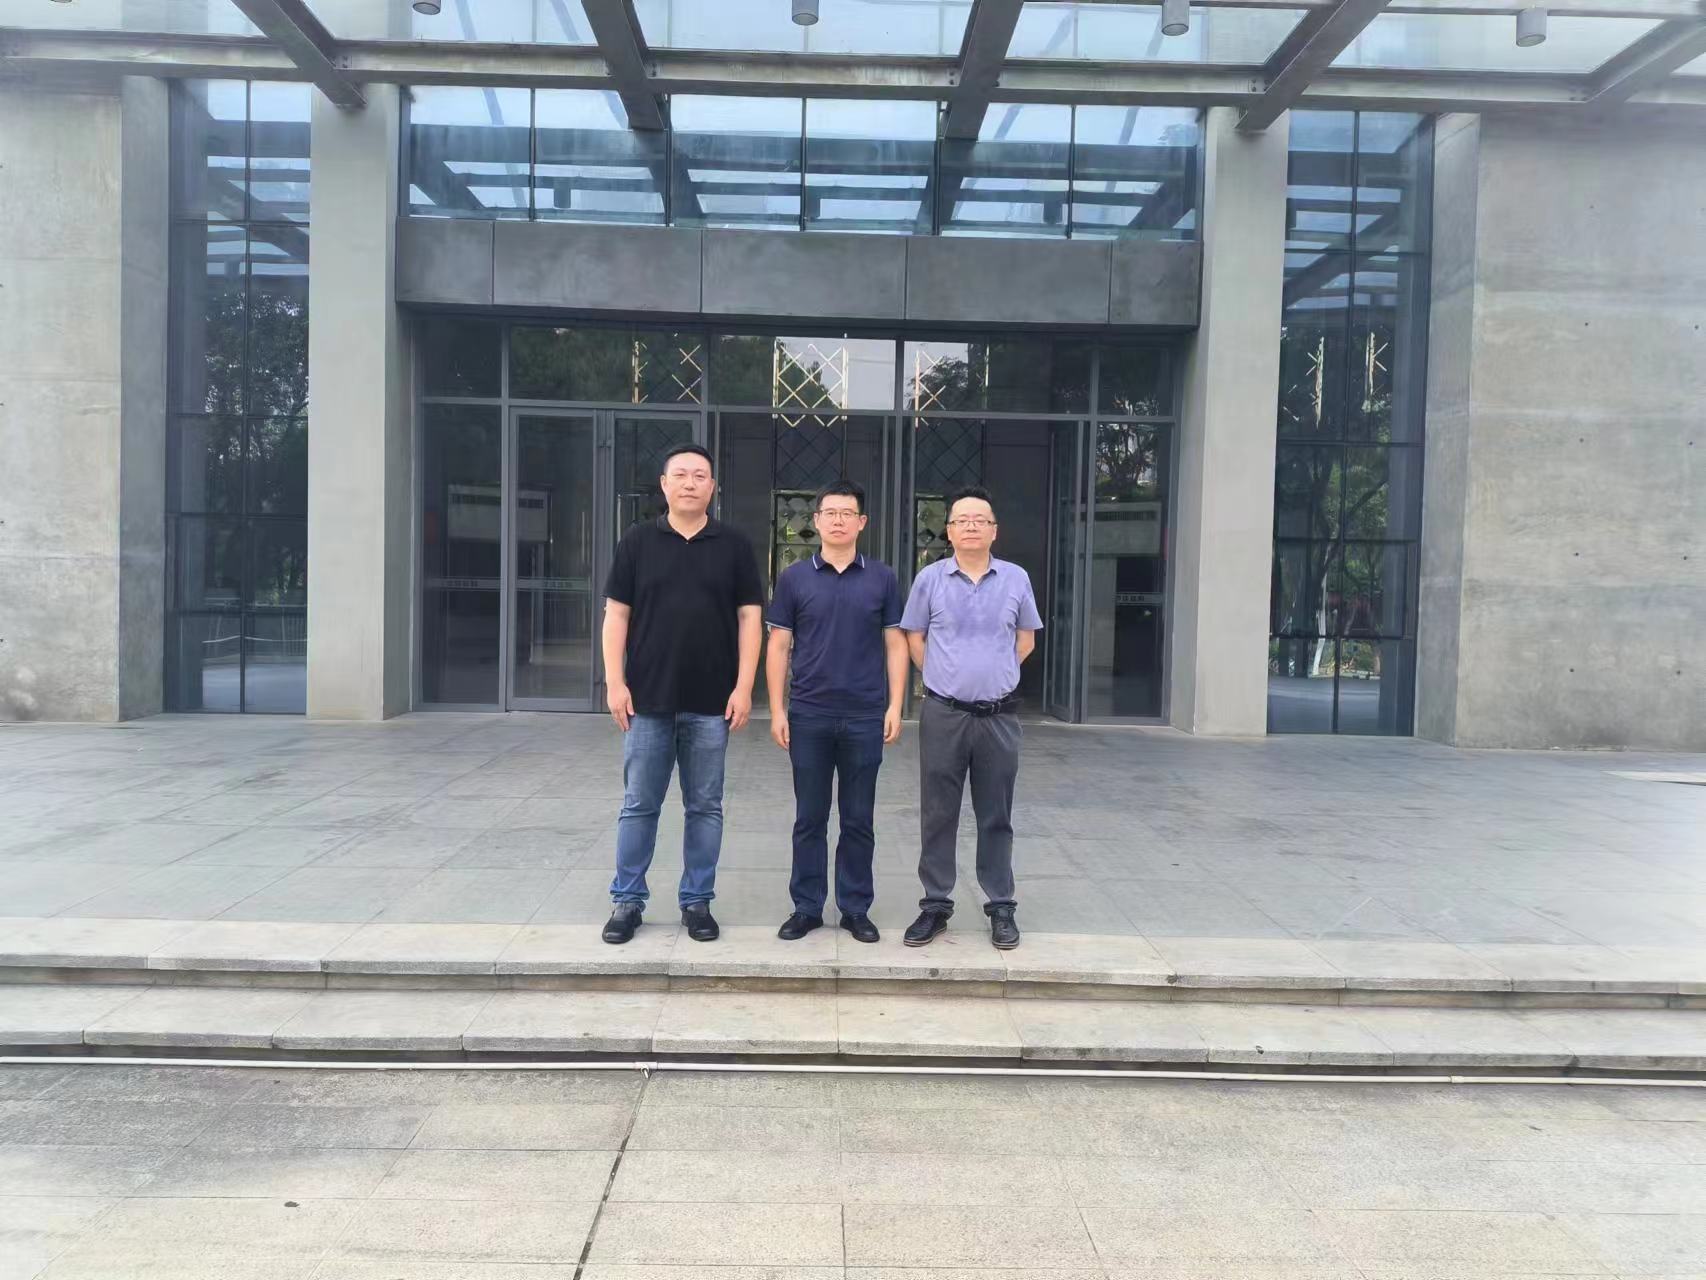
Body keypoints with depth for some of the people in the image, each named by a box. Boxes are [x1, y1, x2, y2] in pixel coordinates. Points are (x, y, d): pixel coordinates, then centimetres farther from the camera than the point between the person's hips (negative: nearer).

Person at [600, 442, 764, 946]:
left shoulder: (733, 545, 4)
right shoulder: (637, 542, 4)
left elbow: (750, 617, 2)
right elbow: (617, 614, 3)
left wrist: (744, 688, -6)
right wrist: (615, 683, -5)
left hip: (711, 703, 0)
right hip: (648, 700, 0)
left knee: (705, 807, 8)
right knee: (639, 805, 7)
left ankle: (697, 901, 19)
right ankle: (627, 900, 18)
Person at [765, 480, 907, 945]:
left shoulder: (882, 578, 5)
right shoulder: (794, 578, 3)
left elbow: (895, 645, 6)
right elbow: (778, 646, 4)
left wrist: (895, 706, -3)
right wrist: (777, 710, -2)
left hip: (865, 717, 0)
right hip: (809, 716, 0)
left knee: (859, 820, 8)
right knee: (809, 819, 8)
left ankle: (856, 908, 20)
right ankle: (806, 907, 19)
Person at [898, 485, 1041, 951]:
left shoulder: (1016, 579, 4)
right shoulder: (930, 578, 2)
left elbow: (1026, 638, 14)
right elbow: (914, 636, 10)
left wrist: (994, 672, 10)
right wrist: (944, 675, 7)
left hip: (999, 716, 1)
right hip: (943, 715, 0)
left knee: (996, 817, 8)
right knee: (937, 815, 6)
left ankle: (1001, 908, 19)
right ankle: (935, 905, 18)